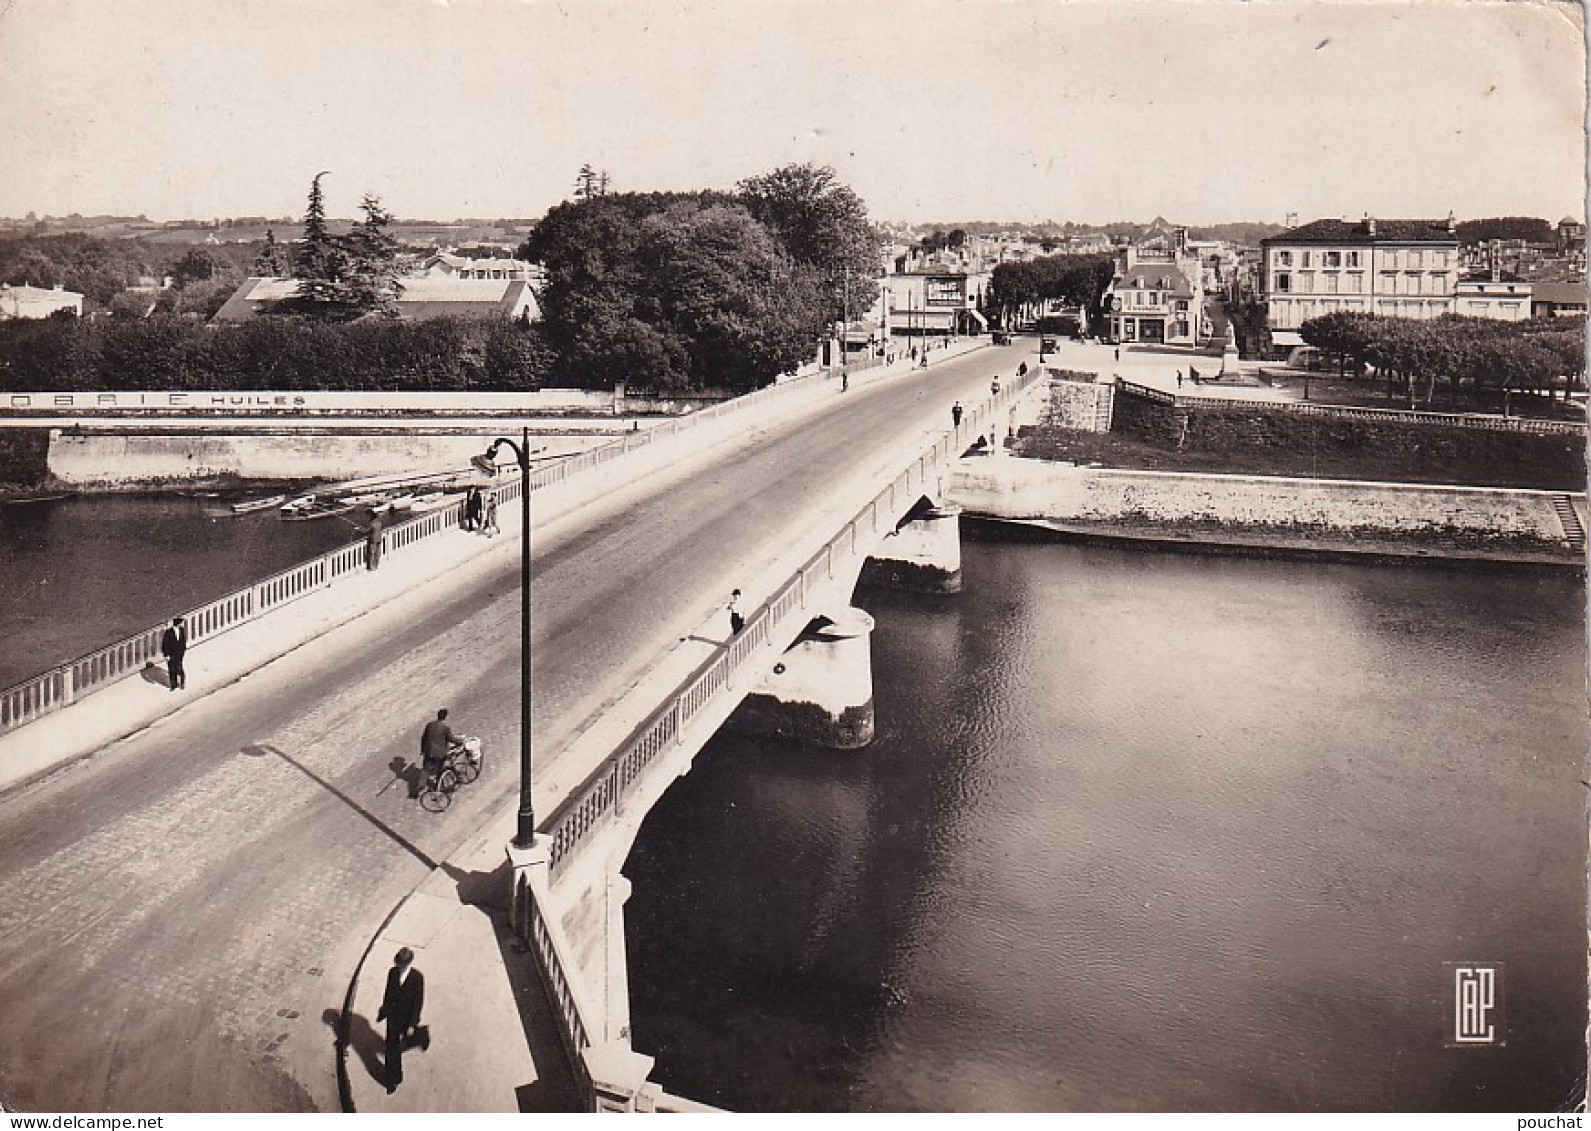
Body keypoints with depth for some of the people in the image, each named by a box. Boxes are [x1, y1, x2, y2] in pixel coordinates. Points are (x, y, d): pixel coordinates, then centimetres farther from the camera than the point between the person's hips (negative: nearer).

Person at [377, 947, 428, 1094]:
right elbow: (388, 993, 2)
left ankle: (422, 1035, 56)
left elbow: (418, 1001, -18)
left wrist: (413, 1024, -17)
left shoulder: (418, 977, -24)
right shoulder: (392, 972, -13)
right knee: (392, 1050, 10)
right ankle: (393, 1080, 26)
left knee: (408, 1039, 22)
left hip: (407, 1019, -3)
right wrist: (383, 1011, 11)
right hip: (393, 1017, 3)